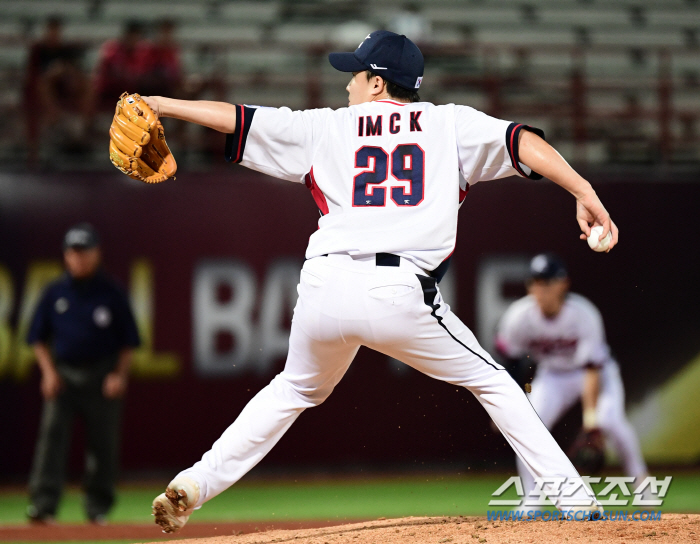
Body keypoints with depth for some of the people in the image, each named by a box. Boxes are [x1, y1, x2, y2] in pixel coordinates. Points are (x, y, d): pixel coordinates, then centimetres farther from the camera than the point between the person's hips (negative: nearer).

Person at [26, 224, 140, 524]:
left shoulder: (111, 293, 1)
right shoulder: (54, 293, 5)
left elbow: (128, 341, 5)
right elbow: (38, 337, 11)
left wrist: (119, 375, -6)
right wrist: (48, 371, -1)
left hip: (101, 377, -1)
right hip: (63, 373, 1)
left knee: (103, 440, 1)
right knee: (51, 432, -15)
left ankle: (97, 507, 13)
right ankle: (43, 503, -21)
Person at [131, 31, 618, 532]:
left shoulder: (327, 127, 18)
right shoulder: (452, 124, 14)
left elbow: (238, 120, 20)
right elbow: (522, 141, 1)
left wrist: (160, 105, 30)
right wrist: (584, 193, -5)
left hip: (324, 288, 2)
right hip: (401, 293, -2)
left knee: (295, 391, 29)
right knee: (491, 382, 15)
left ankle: (195, 483, 22)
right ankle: (572, 495, 6)